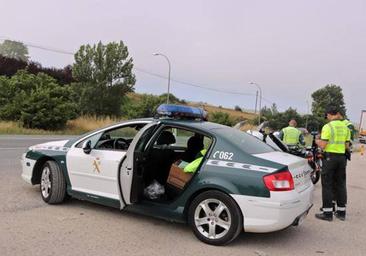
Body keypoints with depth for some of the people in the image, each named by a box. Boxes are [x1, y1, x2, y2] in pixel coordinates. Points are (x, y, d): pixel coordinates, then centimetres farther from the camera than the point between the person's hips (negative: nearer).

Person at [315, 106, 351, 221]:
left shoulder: (327, 127, -12)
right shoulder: (345, 127, 8)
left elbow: (323, 145, -15)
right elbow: (347, 146, 9)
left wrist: (317, 141, 4)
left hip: (330, 157, -6)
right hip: (342, 157, 6)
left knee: (327, 185, 0)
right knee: (341, 185, 13)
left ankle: (327, 213, 3)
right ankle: (341, 212, 20)